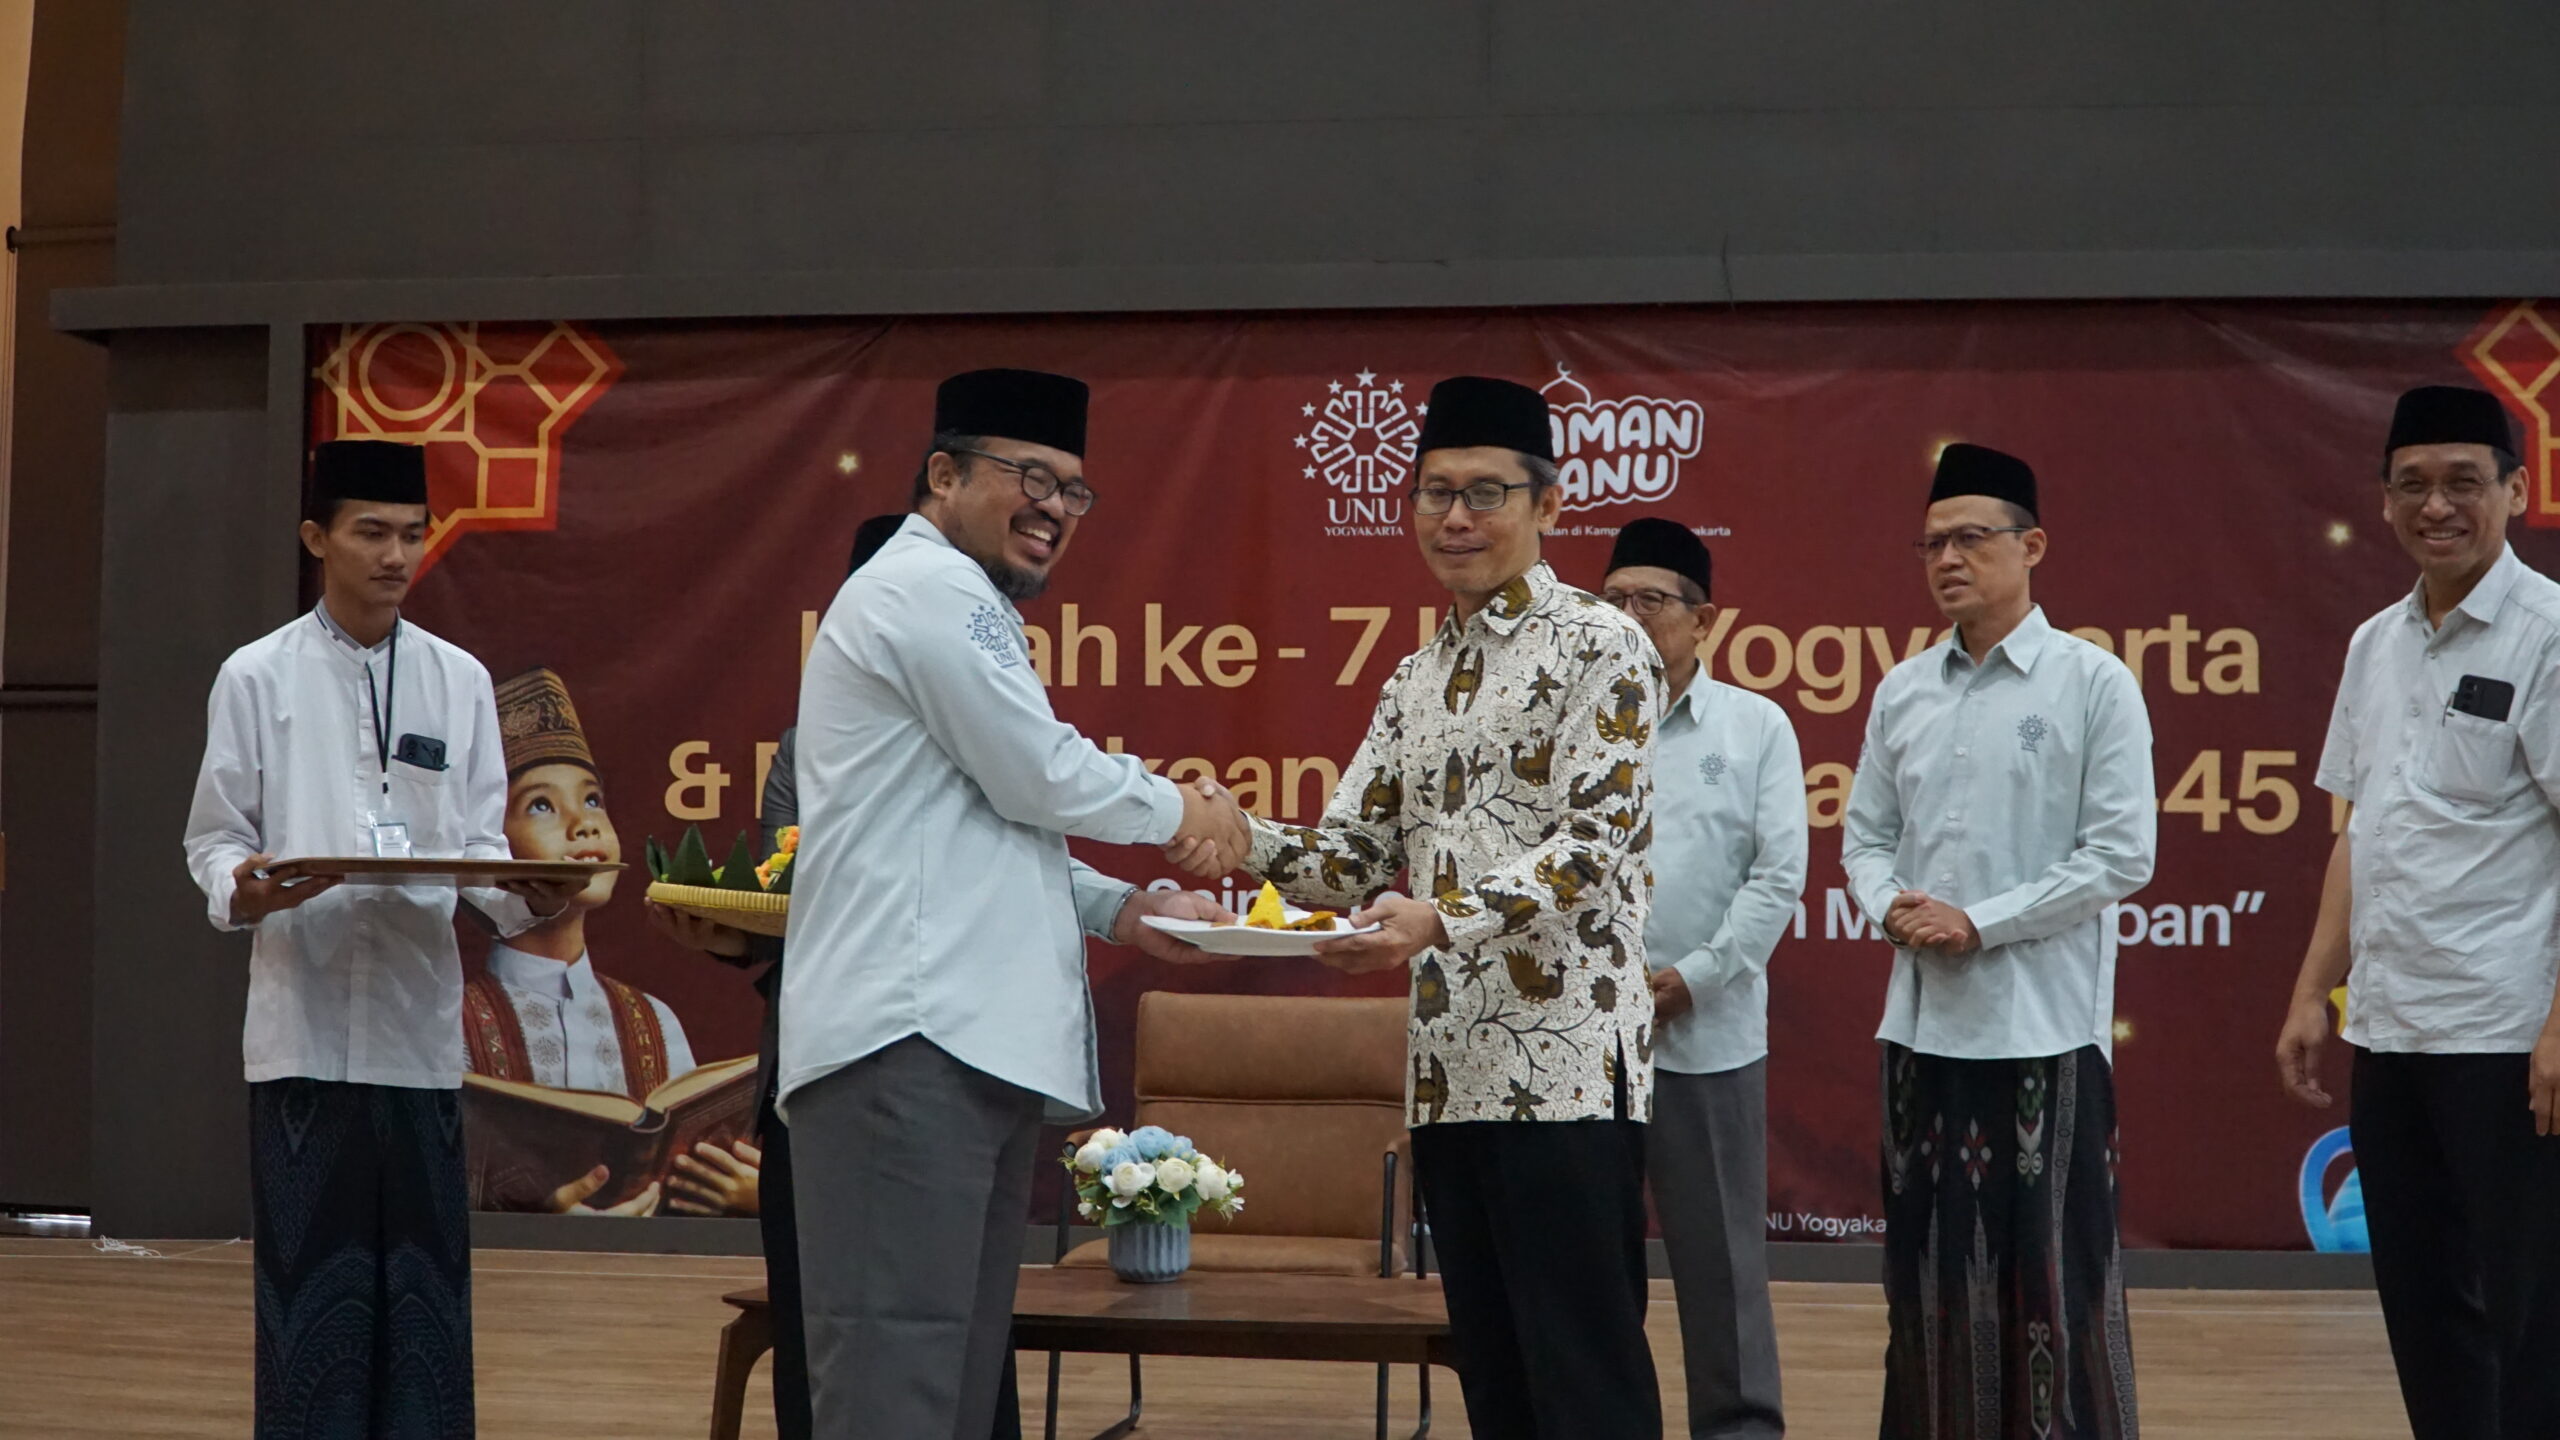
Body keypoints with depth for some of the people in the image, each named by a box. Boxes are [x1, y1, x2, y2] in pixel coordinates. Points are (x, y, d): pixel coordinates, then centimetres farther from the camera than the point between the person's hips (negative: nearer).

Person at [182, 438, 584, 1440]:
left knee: (422, 1268, 3)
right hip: (306, 1019, -2)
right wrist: (244, 890, -19)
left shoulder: (459, 682, 10)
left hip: (419, 1017, 2)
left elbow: (480, 845, 8)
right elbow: (213, 838, 4)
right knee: (311, 1269, -1)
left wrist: (524, 896, -13)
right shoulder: (257, 678, 4)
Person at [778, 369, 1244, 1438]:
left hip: (971, 1042, 11)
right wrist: (1175, 809, 7)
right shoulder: (929, 587, -6)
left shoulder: (953, 601, 26)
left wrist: (1118, 909, 15)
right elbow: (1041, 780, -10)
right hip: (912, 1044, -11)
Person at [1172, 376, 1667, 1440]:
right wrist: (1238, 842, -4)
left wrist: (1443, 920, -27)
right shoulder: (1417, 680, 19)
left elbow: (1593, 843, -13)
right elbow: (1355, 857, 16)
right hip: (1450, 1071, 7)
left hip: (1566, 1068, -7)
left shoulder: (1599, 646, -3)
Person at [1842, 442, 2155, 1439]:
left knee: (2053, 1268, -2)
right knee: (1928, 1263, 10)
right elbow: (1864, 833, 16)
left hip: (2043, 1022, -5)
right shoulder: (1902, 692, 11)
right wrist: (1890, 906, -6)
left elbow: (2122, 854, -9)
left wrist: (1979, 923, -13)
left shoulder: (2093, 684, -4)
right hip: (1924, 1020, 5)